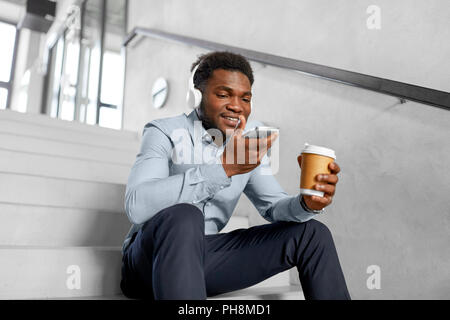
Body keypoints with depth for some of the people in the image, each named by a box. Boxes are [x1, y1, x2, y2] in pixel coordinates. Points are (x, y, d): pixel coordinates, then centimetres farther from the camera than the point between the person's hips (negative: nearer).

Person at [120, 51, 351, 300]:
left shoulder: (249, 143, 6)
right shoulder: (164, 133, -12)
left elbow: (273, 205, 7)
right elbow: (137, 206, -28)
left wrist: (306, 204, -17)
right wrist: (224, 167, -35)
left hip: (206, 256, 5)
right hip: (152, 259, -4)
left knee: (312, 233, -4)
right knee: (183, 217, -39)